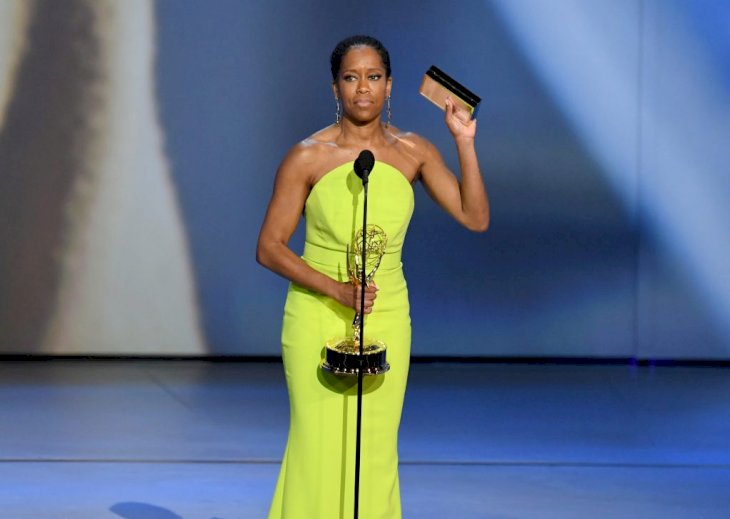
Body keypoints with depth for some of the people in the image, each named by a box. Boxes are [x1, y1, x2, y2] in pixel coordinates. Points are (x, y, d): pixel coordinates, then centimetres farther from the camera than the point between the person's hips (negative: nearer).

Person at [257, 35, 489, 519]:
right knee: (321, 450, -4)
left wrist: (465, 141, -10)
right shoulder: (308, 157, -7)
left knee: (376, 453, 3)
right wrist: (336, 288, -16)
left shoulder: (413, 151, 2)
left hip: (387, 318, 3)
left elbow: (475, 218, -3)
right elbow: (269, 247, -5)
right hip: (318, 316, -3)